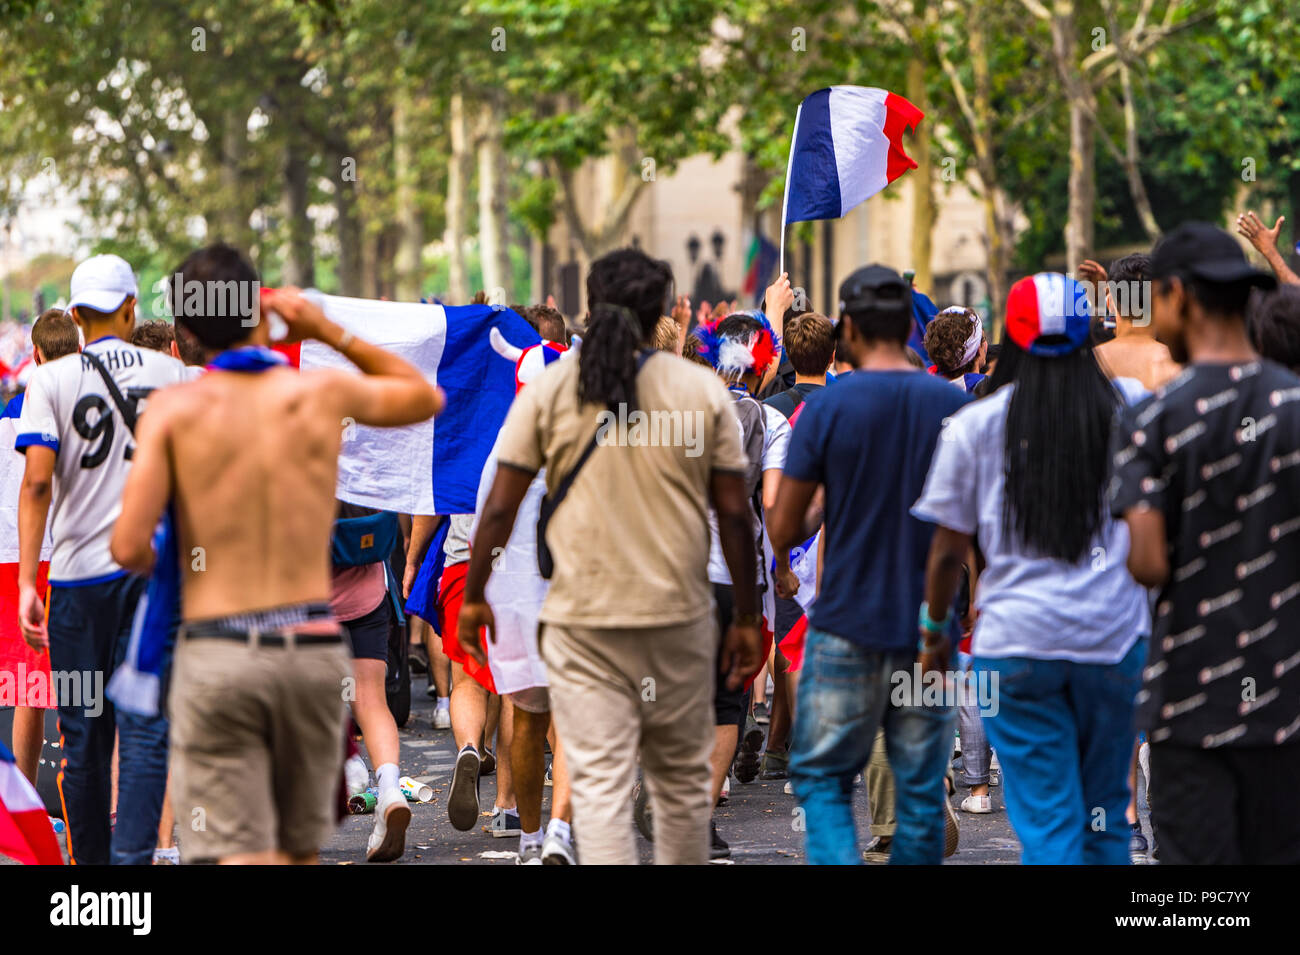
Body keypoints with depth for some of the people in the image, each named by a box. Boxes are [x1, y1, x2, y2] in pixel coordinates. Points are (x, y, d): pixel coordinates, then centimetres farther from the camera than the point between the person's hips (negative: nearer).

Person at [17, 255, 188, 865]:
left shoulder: (51, 380, -1)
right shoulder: (169, 374, 4)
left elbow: (38, 481, -10)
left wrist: (27, 581, -10)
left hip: (79, 570, 0)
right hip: (155, 566, 0)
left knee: (84, 736, 8)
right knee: (145, 731, -3)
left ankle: (89, 859, 16)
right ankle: (132, 859, -16)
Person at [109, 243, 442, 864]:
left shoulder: (173, 409, -4)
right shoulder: (322, 394, 2)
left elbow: (130, 548, -11)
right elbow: (427, 399, 22)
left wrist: (152, 561, 13)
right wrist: (331, 332, 17)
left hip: (215, 653, -2)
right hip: (313, 649, 2)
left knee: (239, 858, -5)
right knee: (297, 854, 19)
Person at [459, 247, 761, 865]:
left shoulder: (549, 388, 0)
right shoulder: (703, 390, 2)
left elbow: (500, 506, -1)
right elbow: (734, 514, 1)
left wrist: (474, 595, 10)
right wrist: (746, 617, 9)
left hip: (582, 618, -1)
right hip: (679, 617, 1)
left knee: (599, 784, -3)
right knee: (682, 779, 16)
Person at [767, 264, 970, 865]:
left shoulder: (827, 408, -7)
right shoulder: (955, 406, 0)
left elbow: (782, 531, -4)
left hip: (846, 628, -2)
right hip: (929, 633, 2)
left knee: (822, 778, 8)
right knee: (921, 791, 9)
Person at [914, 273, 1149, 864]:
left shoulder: (974, 426, 0)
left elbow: (948, 549, 4)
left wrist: (935, 626, 19)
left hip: (1016, 640, -1)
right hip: (1114, 637, 2)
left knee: (1046, 821, -1)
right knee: (1103, 815, 14)